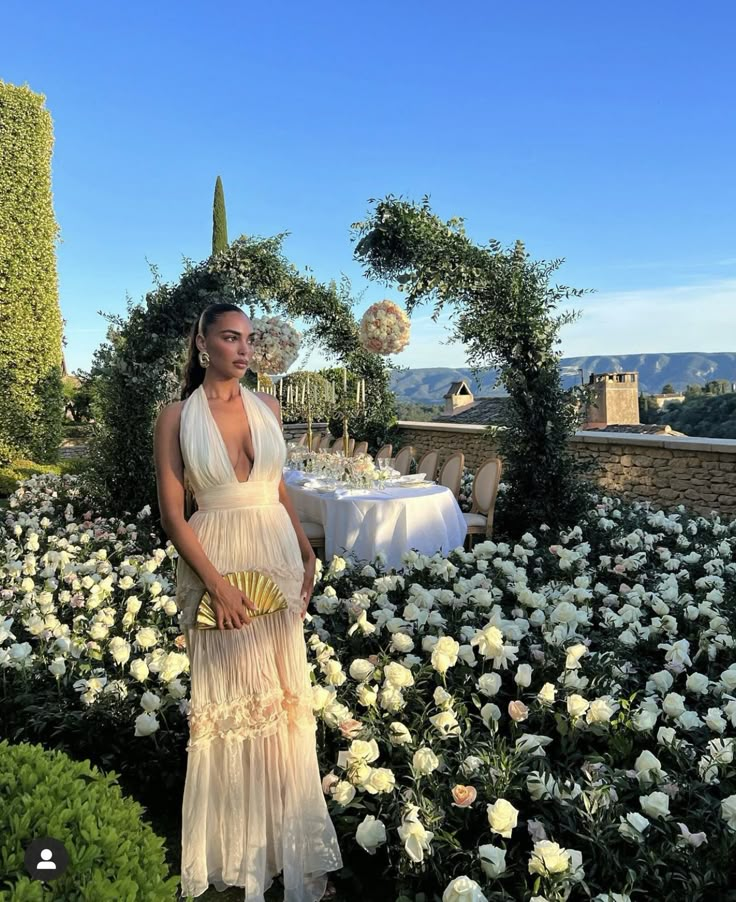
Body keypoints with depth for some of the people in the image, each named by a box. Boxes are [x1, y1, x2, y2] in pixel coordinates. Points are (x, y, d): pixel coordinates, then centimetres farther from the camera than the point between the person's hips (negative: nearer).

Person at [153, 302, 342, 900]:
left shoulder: (267, 407, 5)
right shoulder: (177, 418, -5)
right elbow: (172, 513, -7)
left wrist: (307, 552, 4)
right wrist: (218, 584, -14)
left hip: (278, 556, 3)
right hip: (215, 562, -3)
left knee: (283, 691, 10)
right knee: (227, 696, 9)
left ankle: (286, 831, 30)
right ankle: (235, 846, 30)